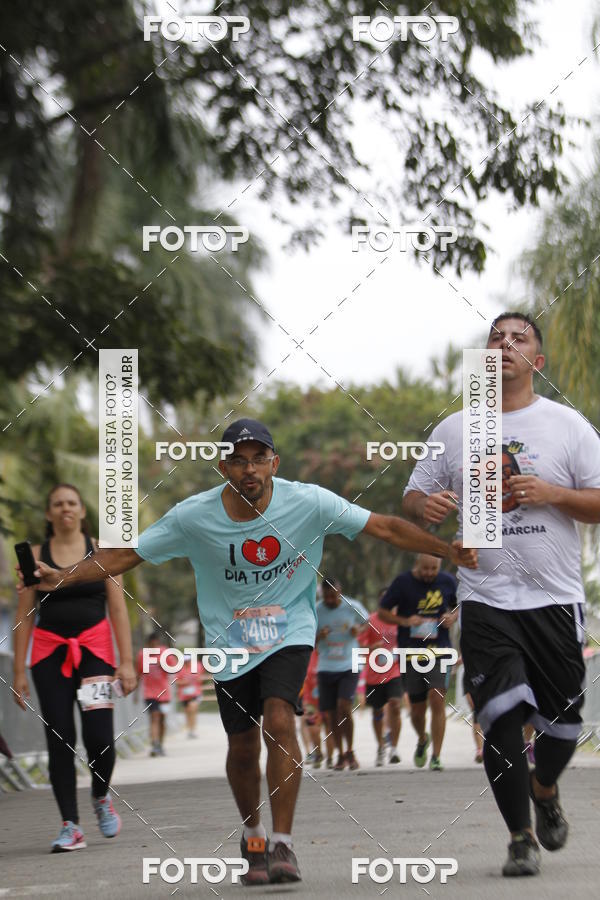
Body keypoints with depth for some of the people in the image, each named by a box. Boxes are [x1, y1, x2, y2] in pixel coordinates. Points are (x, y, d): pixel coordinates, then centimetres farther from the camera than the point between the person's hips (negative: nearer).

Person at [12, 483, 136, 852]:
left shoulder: (100, 552, 5)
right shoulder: (35, 556, 6)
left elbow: (118, 610, 4)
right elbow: (24, 616, 7)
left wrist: (126, 662, -3)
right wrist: (19, 671, 2)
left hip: (94, 648, -1)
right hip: (50, 651, 1)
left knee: (98, 735, -13)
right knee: (59, 740, -4)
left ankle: (102, 797, 17)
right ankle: (71, 827, 0)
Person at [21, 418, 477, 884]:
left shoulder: (308, 502, -16)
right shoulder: (194, 516, -14)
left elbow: (386, 527, -12)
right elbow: (124, 555, -7)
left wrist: (447, 549, -22)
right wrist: (61, 579, -18)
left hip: (290, 633, -1)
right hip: (230, 641, 2)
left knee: (279, 721, -23)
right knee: (243, 747, 4)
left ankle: (282, 843, -17)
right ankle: (252, 834, 32)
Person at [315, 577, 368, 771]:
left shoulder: (353, 607, -3)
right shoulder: (315, 611, -2)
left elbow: (366, 622, 16)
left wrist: (359, 630, -7)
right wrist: (319, 637, -18)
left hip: (349, 667, -2)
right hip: (326, 668, 2)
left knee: (344, 707, -17)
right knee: (330, 714, 3)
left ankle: (350, 751, 0)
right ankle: (340, 754, 20)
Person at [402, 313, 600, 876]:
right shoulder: (452, 431, 9)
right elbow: (413, 497, 13)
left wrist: (551, 494, -16)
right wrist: (423, 505, -11)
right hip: (485, 599, 0)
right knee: (503, 717, -12)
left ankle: (544, 790, 38)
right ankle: (520, 838, 1)